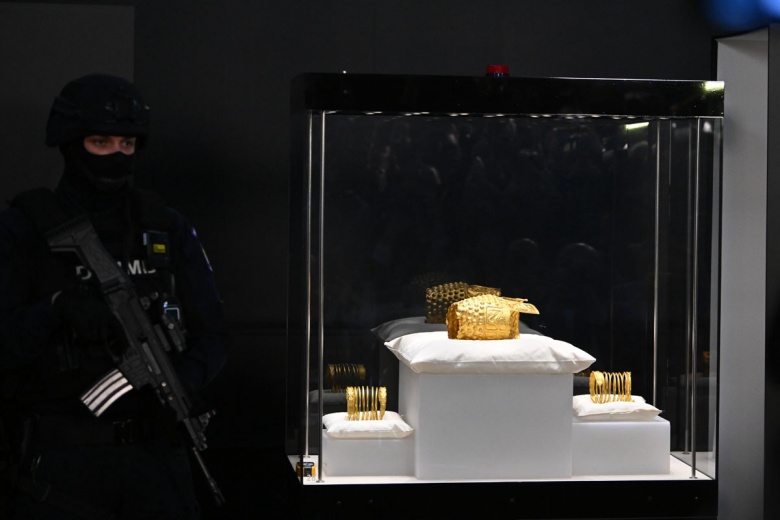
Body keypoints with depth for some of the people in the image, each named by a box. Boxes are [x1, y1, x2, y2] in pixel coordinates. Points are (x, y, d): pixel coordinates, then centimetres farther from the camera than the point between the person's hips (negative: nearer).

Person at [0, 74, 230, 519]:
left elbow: (213, 334, 7)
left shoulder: (168, 228, 8)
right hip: (60, 461, -3)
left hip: (157, 455, 3)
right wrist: (57, 311, -27)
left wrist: (186, 375, -14)